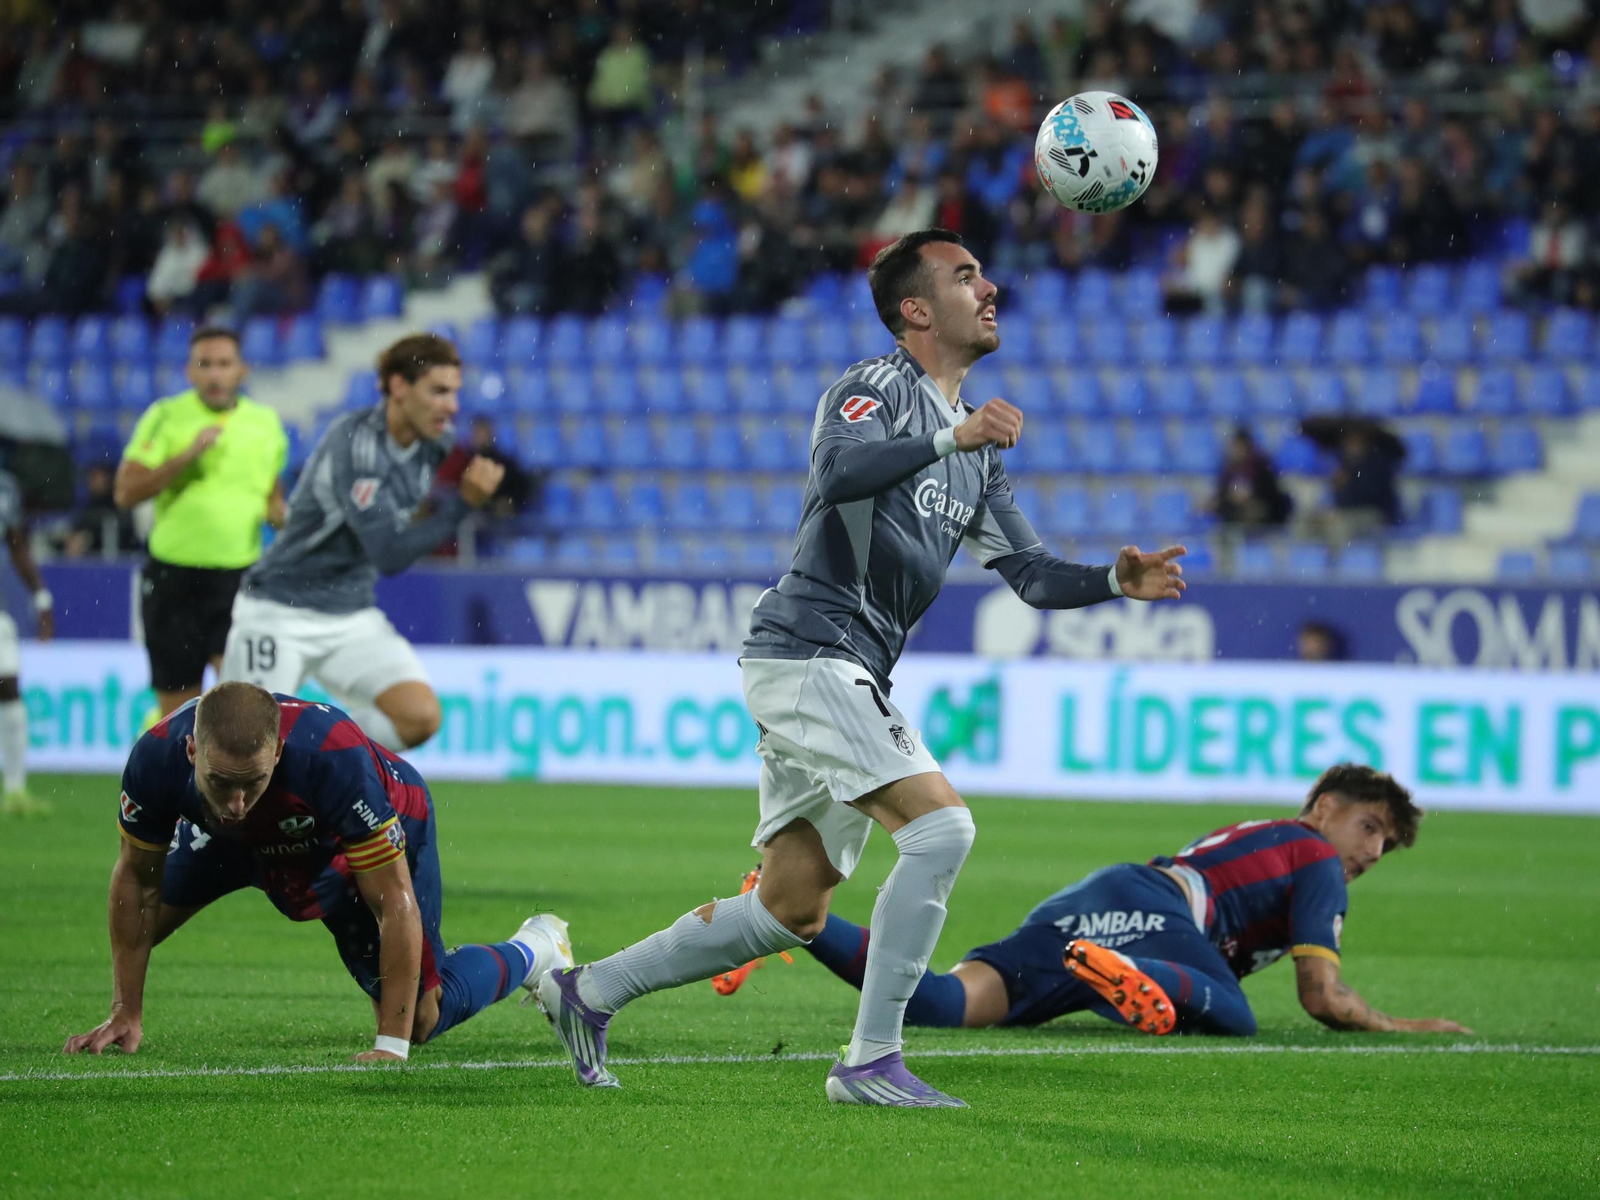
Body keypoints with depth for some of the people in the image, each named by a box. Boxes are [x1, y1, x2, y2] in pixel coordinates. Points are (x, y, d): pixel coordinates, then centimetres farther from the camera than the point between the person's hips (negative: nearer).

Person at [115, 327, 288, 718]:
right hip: (174, 578, -1)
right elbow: (125, 492, -11)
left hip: (240, 577, 1)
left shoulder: (266, 422, 8)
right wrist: (187, 455, -19)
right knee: (178, 708, 5)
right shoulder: (165, 417, -3)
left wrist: (278, 511, 2)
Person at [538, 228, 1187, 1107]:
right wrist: (953, 438, -39)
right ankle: (870, 1062, -18)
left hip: (848, 676, 9)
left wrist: (1117, 581, 2)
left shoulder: (977, 452, 21)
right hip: (808, 651, -9)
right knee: (941, 827, -21)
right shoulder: (878, 386, -6)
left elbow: (1030, 573, 20)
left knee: (791, 911, 10)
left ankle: (589, 991, 22)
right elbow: (839, 470, -28)